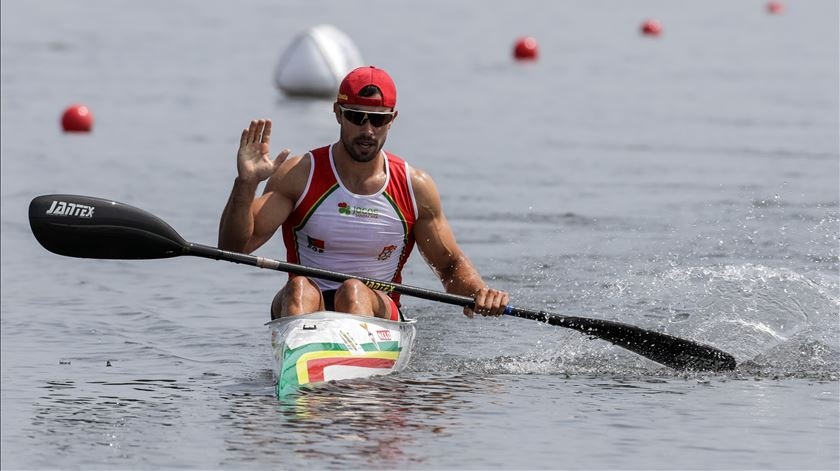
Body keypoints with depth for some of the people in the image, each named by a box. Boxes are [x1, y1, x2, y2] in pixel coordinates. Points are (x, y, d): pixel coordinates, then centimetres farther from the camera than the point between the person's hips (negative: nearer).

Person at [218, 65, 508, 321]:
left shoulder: (415, 187, 5)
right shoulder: (299, 175, 0)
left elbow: (451, 265, 14)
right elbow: (234, 246, -7)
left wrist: (479, 292, -8)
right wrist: (245, 184, -23)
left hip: (379, 314, 1)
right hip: (308, 311, 0)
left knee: (354, 292, -33)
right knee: (300, 289, -34)